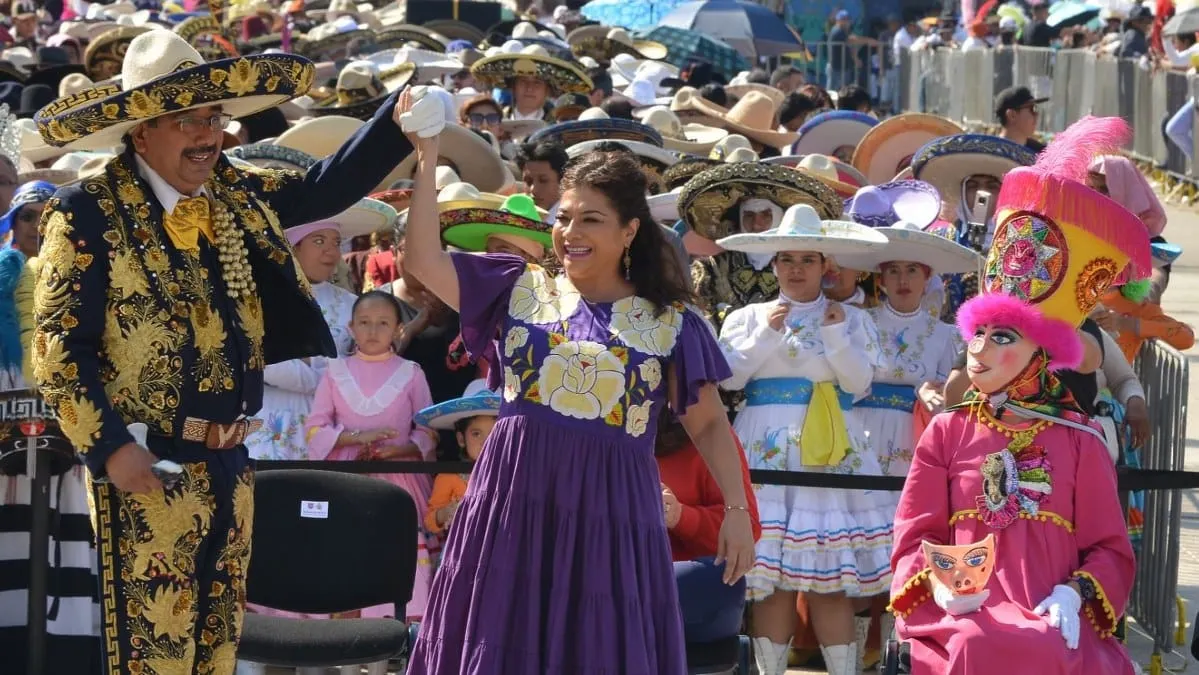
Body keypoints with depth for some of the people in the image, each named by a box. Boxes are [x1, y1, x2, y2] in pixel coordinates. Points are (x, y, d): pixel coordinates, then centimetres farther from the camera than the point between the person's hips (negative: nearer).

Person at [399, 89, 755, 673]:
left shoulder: (668, 321, 6)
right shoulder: (519, 290, 9)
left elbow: (708, 424, 8)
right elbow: (423, 261, 0)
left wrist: (737, 508, -3)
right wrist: (427, 162, -4)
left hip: (610, 513, -1)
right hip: (514, 504, 1)